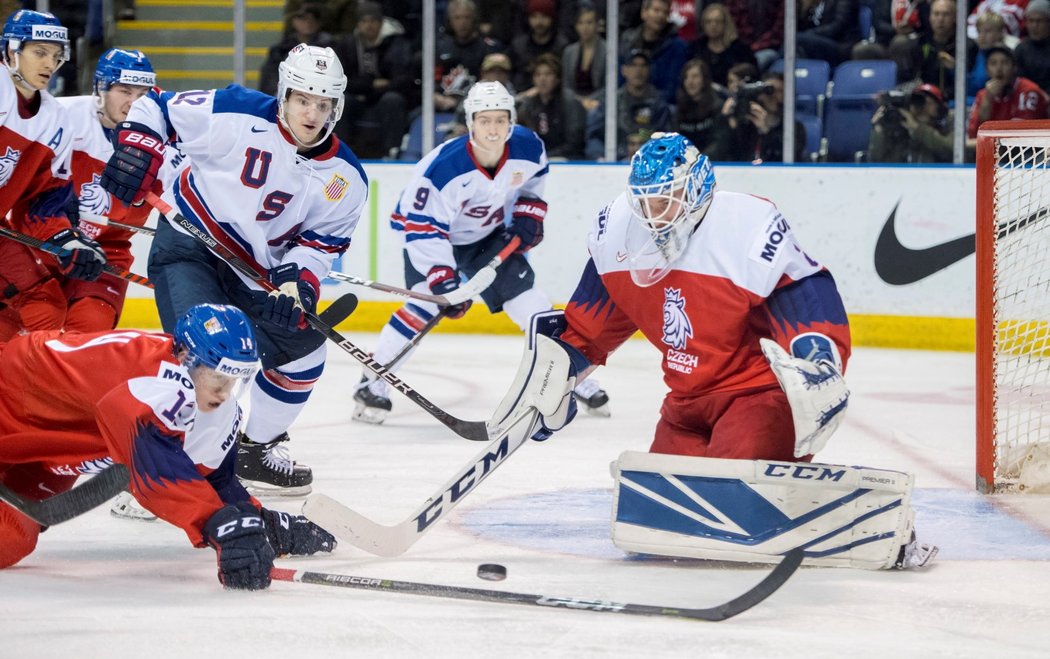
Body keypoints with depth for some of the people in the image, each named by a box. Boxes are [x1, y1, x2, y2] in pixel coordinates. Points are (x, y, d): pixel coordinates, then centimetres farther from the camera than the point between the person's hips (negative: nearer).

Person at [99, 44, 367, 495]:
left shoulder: (345, 178, -4)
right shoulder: (234, 114, -18)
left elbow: (321, 243, -3)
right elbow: (155, 107, -7)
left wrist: (297, 281, -21)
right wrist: (136, 148, -22)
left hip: (258, 269, 6)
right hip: (188, 247, -6)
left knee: (302, 347, 8)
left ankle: (257, 446, 28)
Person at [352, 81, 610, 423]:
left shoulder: (529, 148, -20)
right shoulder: (443, 167, -36)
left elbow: (532, 181, 6)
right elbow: (424, 229, -32)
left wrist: (528, 216, -5)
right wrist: (441, 277, -38)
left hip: (487, 235, 5)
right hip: (432, 232, -5)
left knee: (526, 295, 0)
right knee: (426, 303, -22)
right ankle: (373, 383, -14)